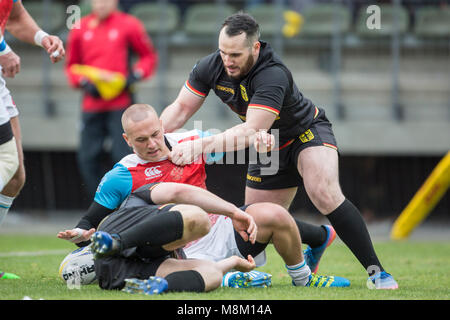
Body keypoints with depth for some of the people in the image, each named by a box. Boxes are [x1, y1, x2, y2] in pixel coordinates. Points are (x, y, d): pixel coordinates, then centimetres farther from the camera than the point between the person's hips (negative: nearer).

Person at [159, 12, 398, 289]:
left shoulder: (272, 76, -38)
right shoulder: (210, 67, -18)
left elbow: (252, 131, -45)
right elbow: (182, 107, -7)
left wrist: (200, 146, -52)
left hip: (308, 132, -7)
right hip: (270, 149, 7)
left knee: (325, 194, -32)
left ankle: (376, 271, -25)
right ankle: (319, 237, 37)